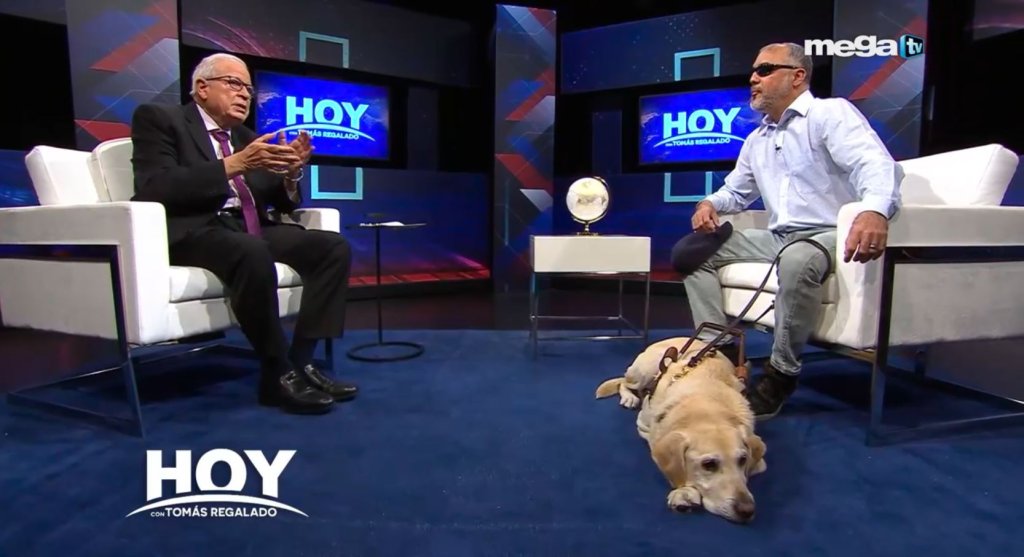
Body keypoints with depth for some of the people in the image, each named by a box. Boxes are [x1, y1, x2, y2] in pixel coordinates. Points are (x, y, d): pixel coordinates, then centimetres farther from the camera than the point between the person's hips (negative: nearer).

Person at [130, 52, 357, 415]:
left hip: (247, 228, 7)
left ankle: (301, 361, -14)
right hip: (192, 231, -6)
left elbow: (281, 203, 18)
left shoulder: (247, 137, 22)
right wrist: (233, 164, -18)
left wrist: (290, 173, -4)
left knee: (334, 247, -14)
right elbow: (154, 189, -13)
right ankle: (278, 375, -22)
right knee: (252, 253, -38)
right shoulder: (158, 118, 4)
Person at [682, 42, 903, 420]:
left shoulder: (830, 113, -5)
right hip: (776, 239, 8)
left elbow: (875, 163, -23)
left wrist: (875, 210, -46)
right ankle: (720, 349, -10)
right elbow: (736, 191, 30)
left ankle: (781, 373, -23)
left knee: (798, 260, -41)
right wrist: (709, 203, 5)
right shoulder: (756, 140, 19)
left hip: (829, 236, -7)